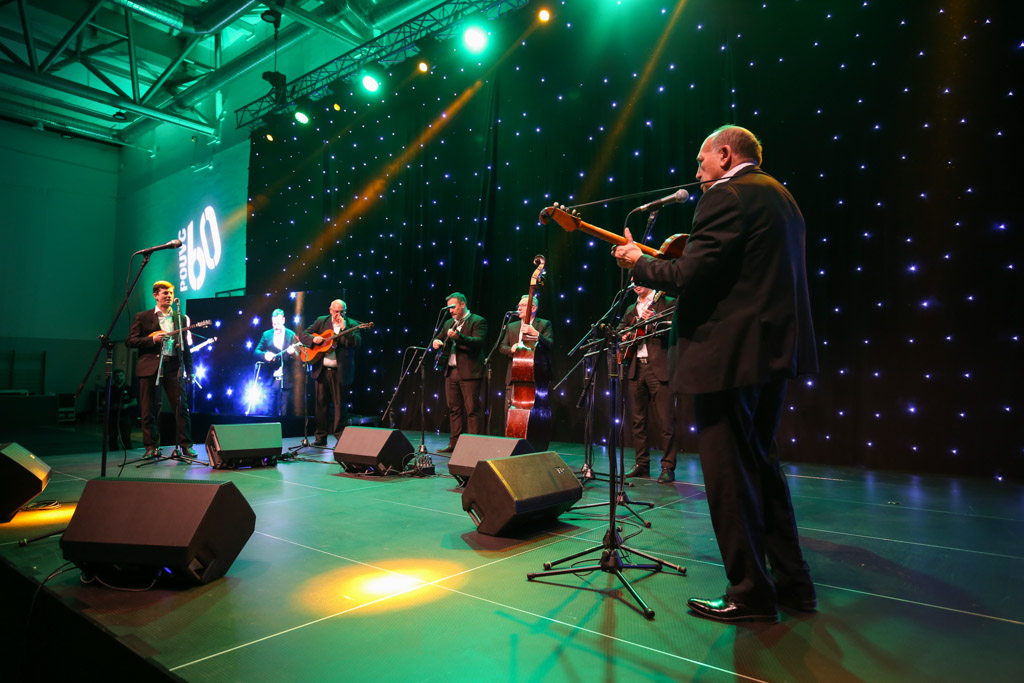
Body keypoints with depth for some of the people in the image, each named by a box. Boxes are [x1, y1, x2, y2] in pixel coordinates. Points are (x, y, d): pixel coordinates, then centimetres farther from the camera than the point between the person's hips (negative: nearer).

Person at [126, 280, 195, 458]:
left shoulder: (181, 319, 16)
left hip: (173, 367, 1)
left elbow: (186, 346, 14)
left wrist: (189, 370, 7)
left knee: (182, 406, -5)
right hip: (150, 367, -1)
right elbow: (130, 341, 3)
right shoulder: (142, 317, 9)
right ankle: (151, 447, 11)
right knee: (149, 410, 2)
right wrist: (153, 339, -12)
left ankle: (185, 445, 1)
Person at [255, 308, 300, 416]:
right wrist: (265, 355, -14)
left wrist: (292, 352, -23)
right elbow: (257, 351, 8)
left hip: (285, 380, -1)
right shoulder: (266, 334, 11)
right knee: (269, 412, 1)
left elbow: (297, 355, 0)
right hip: (270, 379, 2)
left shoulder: (291, 335, 5)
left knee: (283, 413, 0)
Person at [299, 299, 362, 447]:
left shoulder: (352, 325, 3)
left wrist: (344, 328, -17)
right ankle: (320, 437, 16)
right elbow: (303, 335, 10)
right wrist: (314, 339, -10)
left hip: (340, 371, -3)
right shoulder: (321, 321, 11)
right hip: (321, 370, 3)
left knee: (340, 404, 0)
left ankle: (340, 437, 8)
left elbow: (357, 343, -11)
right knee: (321, 403, 7)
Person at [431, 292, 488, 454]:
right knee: (454, 409, 11)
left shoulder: (478, 321, -4)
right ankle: (455, 443, 19)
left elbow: (478, 341, -18)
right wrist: (436, 342, 2)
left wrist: (458, 336, -32)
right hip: (451, 372, 7)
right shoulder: (449, 323, 19)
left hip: (468, 373, -7)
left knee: (472, 409, -6)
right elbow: (439, 338, 27)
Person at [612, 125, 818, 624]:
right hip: (776, 349, 10)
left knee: (727, 472, 0)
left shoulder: (727, 196, -11)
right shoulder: (778, 196, 20)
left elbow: (689, 277, -19)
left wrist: (638, 262, -2)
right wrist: (688, 255, 21)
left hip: (730, 353, -10)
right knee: (759, 462, 19)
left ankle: (750, 592, 12)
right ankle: (792, 581, 28)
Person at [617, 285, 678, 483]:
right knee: (638, 420, 9)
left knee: (666, 420, -7)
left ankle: (668, 467, -1)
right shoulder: (631, 310, 21)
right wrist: (623, 336, 7)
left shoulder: (667, 302, 3)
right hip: (636, 368, 6)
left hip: (659, 366, -6)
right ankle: (642, 464, 18)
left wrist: (655, 320, -21)